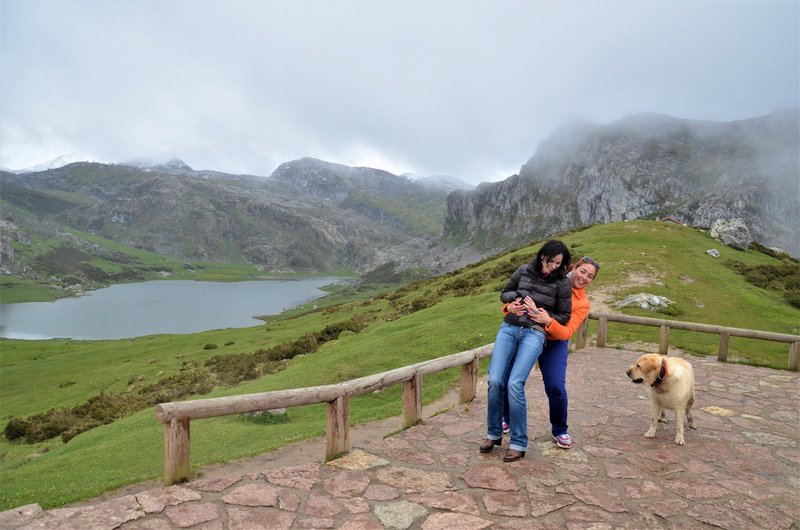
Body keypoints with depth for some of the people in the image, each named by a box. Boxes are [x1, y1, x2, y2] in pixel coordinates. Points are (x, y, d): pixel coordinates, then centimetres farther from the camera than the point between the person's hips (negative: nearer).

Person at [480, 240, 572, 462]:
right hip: (509, 328, 3)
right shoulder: (524, 271, 8)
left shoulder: (562, 284, 1)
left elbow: (564, 317, 7)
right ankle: (493, 434, 13)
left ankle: (519, 443, -2)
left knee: (515, 384, -18)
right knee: (495, 381, -8)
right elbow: (504, 293, 19)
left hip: (534, 334, -3)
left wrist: (540, 315, -7)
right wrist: (517, 298, -2)